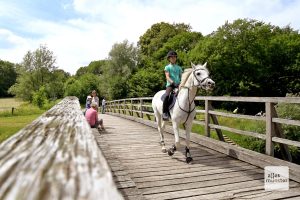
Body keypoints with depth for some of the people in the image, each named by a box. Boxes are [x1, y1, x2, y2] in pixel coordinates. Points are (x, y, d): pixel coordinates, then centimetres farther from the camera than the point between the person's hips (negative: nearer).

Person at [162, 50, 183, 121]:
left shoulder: (179, 68, 20)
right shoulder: (167, 67, 8)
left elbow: (181, 76, 14)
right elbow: (167, 77, -5)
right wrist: (172, 82, -23)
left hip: (178, 85, 4)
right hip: (170, 85, -4)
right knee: (167, 96, -31)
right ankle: (165, 112, -25)